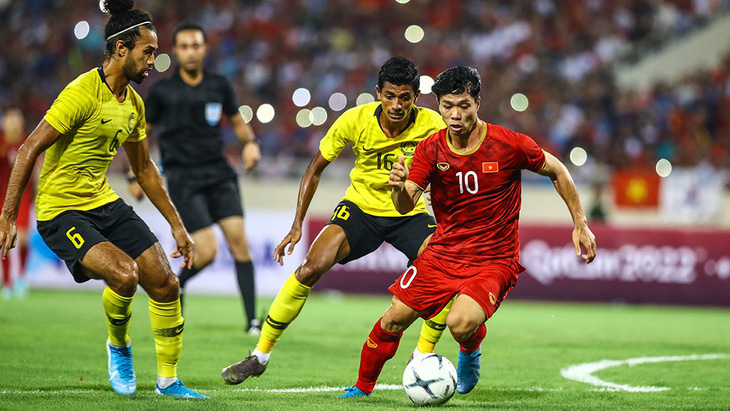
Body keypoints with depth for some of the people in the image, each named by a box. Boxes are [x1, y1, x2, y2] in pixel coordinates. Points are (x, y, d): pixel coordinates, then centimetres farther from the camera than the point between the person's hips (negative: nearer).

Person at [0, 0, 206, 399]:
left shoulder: (133, 102, 7)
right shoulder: (83, 92, -19)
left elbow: (144, 168, 19)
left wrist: (177, 226, 19)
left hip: (105, 202, 8)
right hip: (61, 212, -8)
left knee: (165, 284, 0)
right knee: (124, 273, -28)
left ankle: (168, 380, 16)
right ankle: (118, 346, 4)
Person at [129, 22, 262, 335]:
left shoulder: (219, 86, 6)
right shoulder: (162, 91, -1)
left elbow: (237, 121, 19)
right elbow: (142, 132, 9)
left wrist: (250, 142, -1)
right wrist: (136, 176, 5)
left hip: (219, 173, 3)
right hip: (183, 178, -3)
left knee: (238, 239, -13)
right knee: (207, 252, -15)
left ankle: (252, 319, -10)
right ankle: (176, 285, 19)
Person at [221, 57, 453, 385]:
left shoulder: (431, 125, -18)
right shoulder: (355, 120, -17)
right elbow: (316, 168, -4)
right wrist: (297, 226, -8)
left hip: (410, 214, 1)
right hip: (361, 206, -1)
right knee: (310, 269, -22)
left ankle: (421, 359, -6)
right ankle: (260, 355, -7)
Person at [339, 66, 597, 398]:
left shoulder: (509, 144, -13)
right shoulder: (430, 150, -5)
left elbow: (556, 171, 3)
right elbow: (405, 206, -12)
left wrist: (580, 224, 3)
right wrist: (398, 187, -36)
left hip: (494, 258, -3)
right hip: (444, 251, 4)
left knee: (461, 324, -28)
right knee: (393, 319, -3)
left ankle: (471, 349, 11)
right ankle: (362, 388, 22)